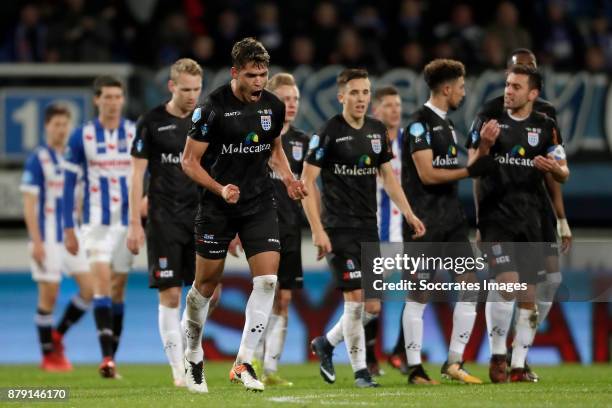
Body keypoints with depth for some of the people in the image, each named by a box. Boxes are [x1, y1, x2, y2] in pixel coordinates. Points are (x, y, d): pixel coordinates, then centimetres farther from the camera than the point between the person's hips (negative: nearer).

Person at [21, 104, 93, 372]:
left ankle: (57, 335, 16)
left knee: (89, 287, -2)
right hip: (48, 238, -6)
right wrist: (36, 242, -16)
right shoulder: (38, 159, -8)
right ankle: (49, 355, 9)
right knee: (49, 294, -2)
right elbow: (29, 204, -10)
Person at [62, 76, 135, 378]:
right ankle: (106, 357, -23)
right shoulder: (81, 136, -2)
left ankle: (112, 357, 16)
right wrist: (68, 228, -2)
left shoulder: (137, 134, 2)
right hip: (96, 222, -2)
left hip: (128, 220, 2)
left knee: (118, 286, 7)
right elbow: (69, 184, 1)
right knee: (102, 279, -17)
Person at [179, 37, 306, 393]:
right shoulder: (213, 107, -14)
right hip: (218, 206, -3)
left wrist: (288, 178, 1)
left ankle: (244, 363, -5)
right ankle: (194, 359, 27)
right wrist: (220, 189, -24)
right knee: (207, 283, 6)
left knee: (268, 279, -12)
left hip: (260, 204, 3)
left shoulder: (274, 106, 1)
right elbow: (190, 161, -10)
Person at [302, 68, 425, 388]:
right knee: (355, 298, -10)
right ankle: (360, 370, 2)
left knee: (373, 307, 5)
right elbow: (306, 182, -11)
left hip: (369, 229, 6)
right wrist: (317, 230, -17)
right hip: (339, 229, -6)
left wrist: (408, 212, 10)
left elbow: (387, 174, 20)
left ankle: (326, 344, 28)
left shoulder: (377, 131, 9)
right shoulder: (329, 133, -10)